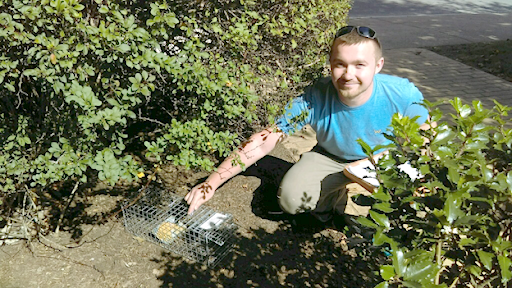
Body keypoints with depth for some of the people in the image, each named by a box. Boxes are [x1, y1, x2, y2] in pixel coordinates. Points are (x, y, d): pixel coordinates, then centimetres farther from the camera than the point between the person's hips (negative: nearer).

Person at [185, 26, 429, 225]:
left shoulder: (403, 96, -27)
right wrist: (210, 184, -30)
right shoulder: (315, 99, -28)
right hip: (332, 159, 0)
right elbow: (263, 142, -26)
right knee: (291, 197, -24)